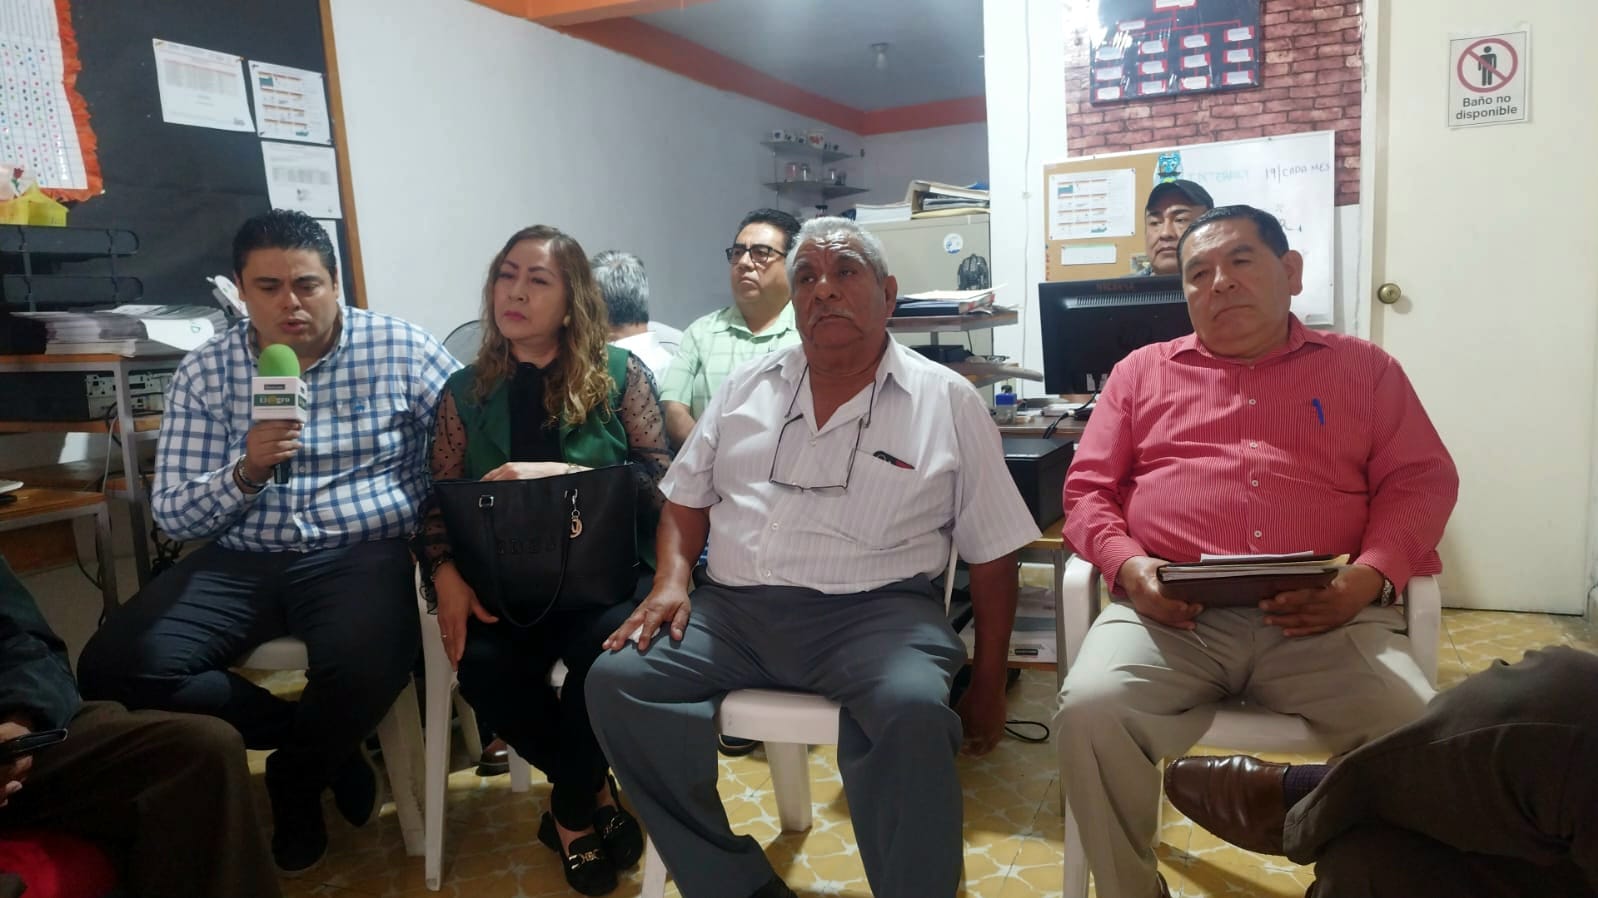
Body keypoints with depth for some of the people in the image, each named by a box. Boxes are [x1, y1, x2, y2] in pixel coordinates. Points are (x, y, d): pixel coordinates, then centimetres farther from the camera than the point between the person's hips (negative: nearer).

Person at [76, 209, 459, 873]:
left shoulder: (402, 349, -1)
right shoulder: (205, 371, 5)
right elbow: (172, 514, 4)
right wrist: (245, 472, -17)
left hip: (364, 554, -3)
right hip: (241, 562, 3)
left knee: (364, 668, -34)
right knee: (114, 668, -19)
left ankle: (296, 779, 4)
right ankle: (325, 743, 1)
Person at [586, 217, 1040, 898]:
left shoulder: (947, 402, 5)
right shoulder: (747, 386, 15)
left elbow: (992, 553, 7)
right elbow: (687, 499, 20)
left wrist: (987, 682, 4)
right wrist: (672, 579, 0)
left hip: (875, 612, -3)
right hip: (732, 610, 4)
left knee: (913, 710, -34)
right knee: (616, 680, -18)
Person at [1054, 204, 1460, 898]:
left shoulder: (1364, 368, 20)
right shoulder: (1142, 372, 19)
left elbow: (1420, 480, 12)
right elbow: (1087, 486, 14)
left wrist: (1369, 578, -8)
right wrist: (1126, 565, -7)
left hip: (1325, 617, 1)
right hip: (1171, 611, 0)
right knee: (1089, 711, -28)